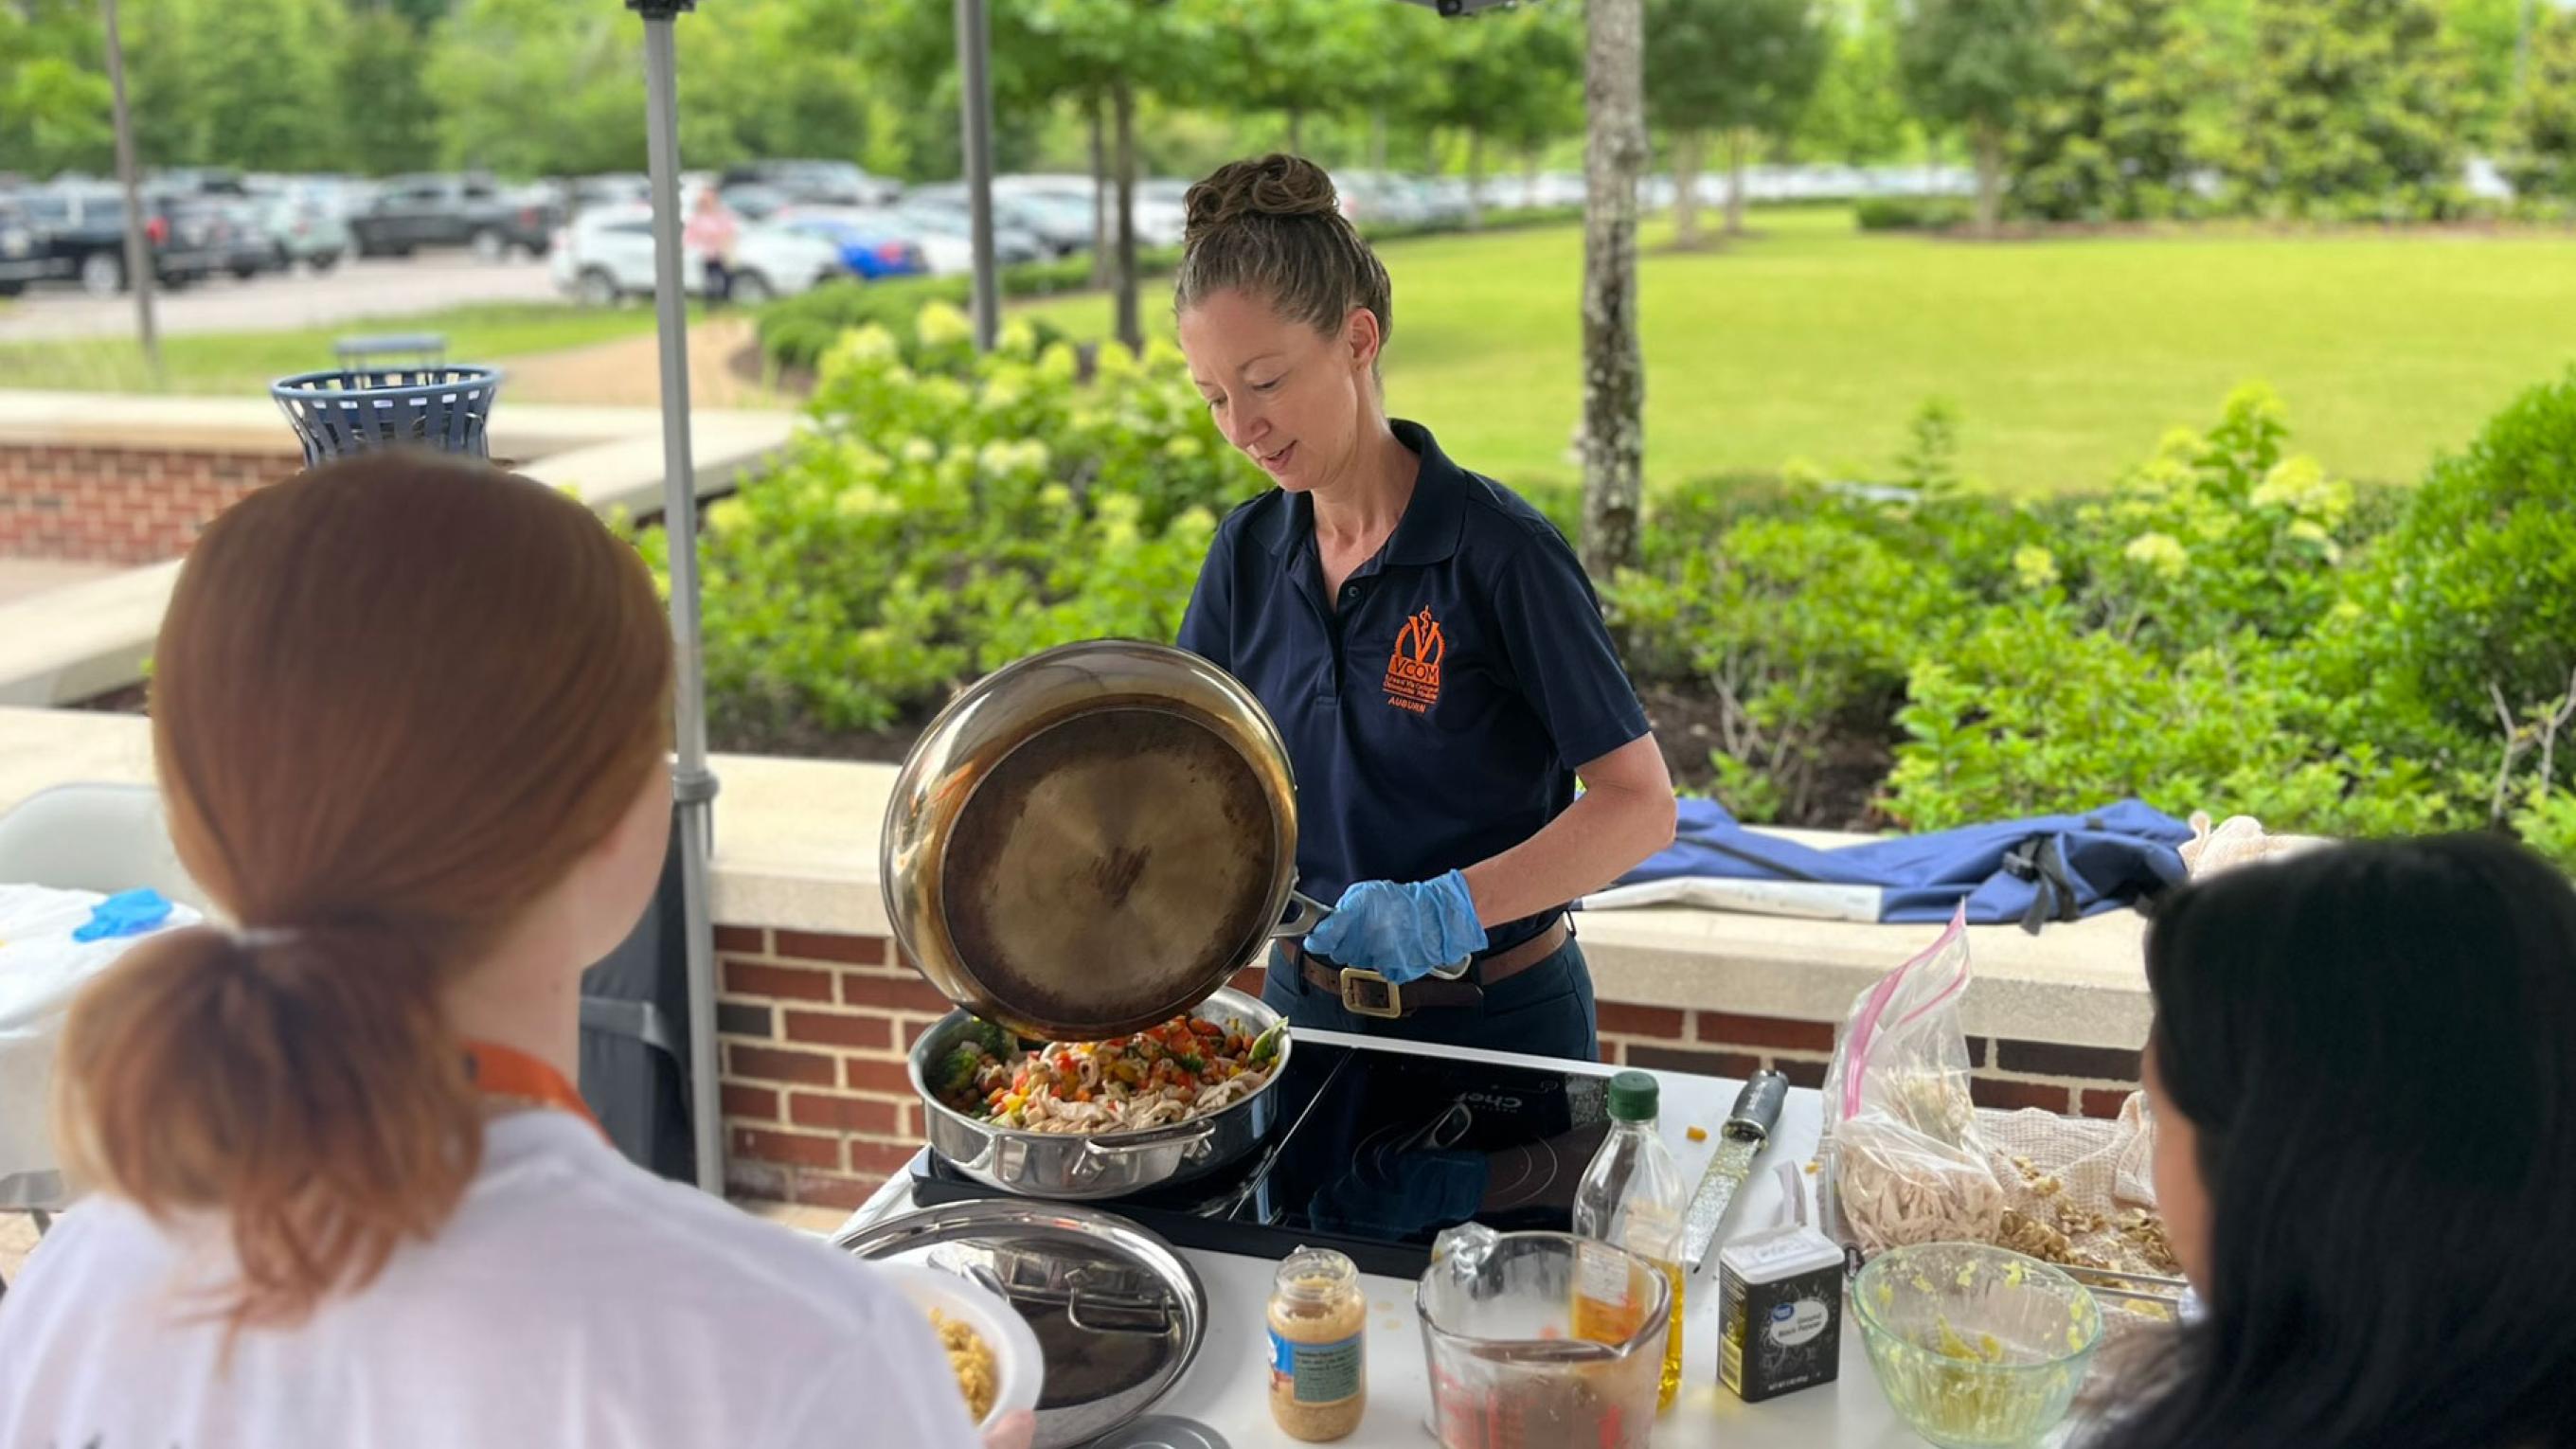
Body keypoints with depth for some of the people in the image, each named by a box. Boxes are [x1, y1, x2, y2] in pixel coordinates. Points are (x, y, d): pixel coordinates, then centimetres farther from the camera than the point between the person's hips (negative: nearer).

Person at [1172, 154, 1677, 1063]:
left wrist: (1452, 909, -32)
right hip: (1307, 1007, 5)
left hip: (1496, 1023, -4)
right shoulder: (1249, 552, -3)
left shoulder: (1499, 551, -19)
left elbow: (1640, 804, -20)